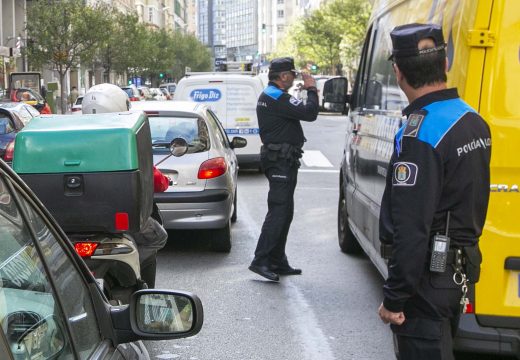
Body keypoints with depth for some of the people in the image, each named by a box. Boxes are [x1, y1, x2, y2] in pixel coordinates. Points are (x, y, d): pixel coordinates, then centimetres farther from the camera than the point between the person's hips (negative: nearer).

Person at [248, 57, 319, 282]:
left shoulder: (267, 95, 19)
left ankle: (277, 262, 20)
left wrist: (308, 91, 12)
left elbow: (299, 111, 20)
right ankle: (260, 261, -13)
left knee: (284, 212, 14)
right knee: (278, 212, -12)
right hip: (282, 161, -11)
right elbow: (309, 113, -21)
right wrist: (311, 90, -9)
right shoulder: (278, 98, -16)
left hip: (279, 160, 11)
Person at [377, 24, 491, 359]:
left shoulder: (420, 135, -23)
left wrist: (394, 298, -19)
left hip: (428, 278, -9)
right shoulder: (474, 121, 5)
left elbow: (411, 230, -25)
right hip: (460, 270, 9)